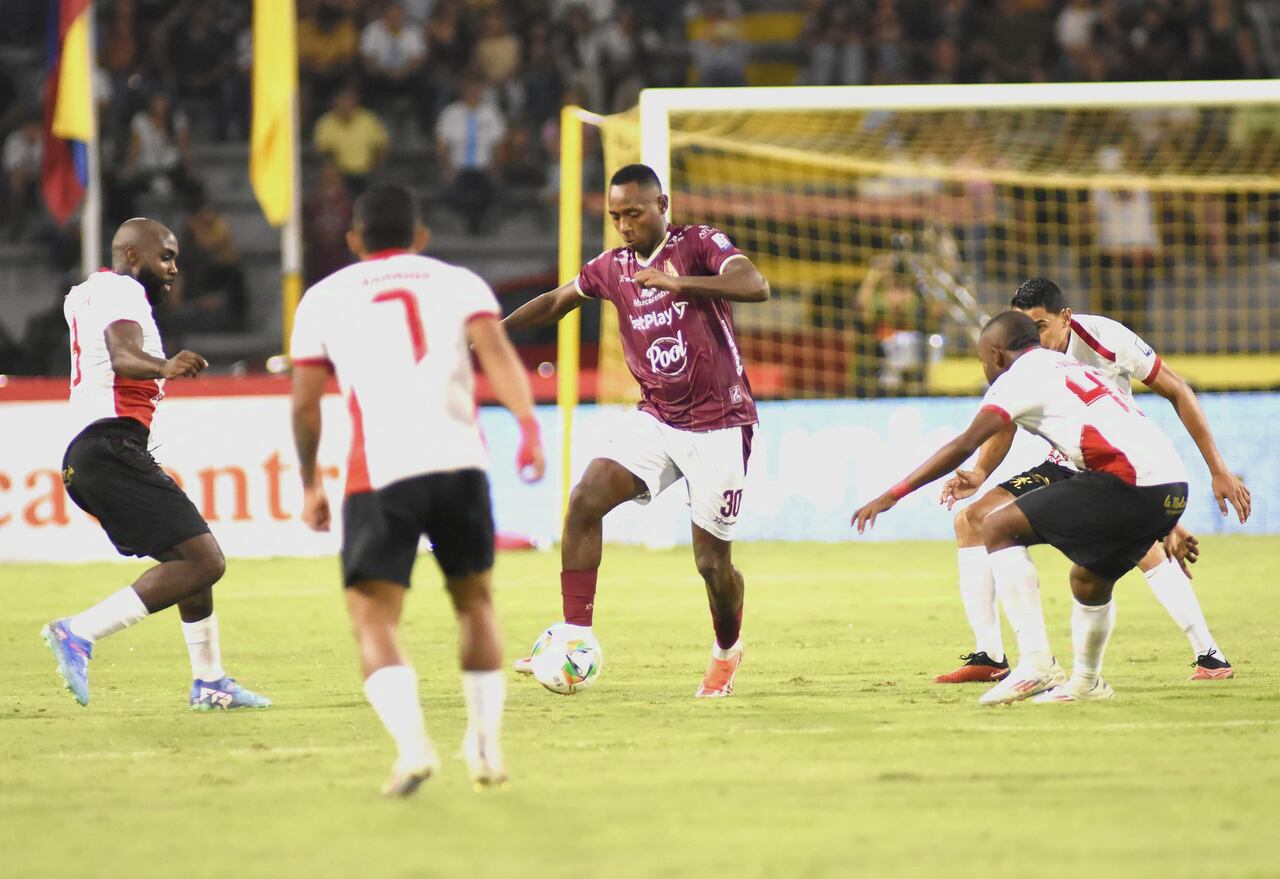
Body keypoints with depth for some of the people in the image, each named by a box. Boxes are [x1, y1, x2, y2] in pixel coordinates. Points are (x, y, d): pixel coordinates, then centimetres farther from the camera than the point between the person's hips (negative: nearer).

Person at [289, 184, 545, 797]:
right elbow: (496, 351, -3)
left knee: (373, 618, -2)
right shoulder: (458, 283, 16)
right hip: (460, 462, 2)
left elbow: (304, 402, 12)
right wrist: (528, 427, -13)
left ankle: (412, 746, -24)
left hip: (380, 472, -2)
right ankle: (486, 747, 21)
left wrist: (310, 484, 23)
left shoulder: (324, 298, 16)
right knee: (474, 601, 22)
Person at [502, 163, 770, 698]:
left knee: (712, 563, -1)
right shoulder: (613, 268, 8)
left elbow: (756, 287, -27)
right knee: (586, 499, -18)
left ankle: (727, 649, 30)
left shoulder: (699, 245, -9)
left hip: (718, 426, -5)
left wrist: (676, 282, -35)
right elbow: (556, 301, 25)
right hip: (656, 418, 5)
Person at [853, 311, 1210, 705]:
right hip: (1173, 487, 9)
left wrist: (892, 495, -5)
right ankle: (1086, 683, 47)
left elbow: (964, 445, -7)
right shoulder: (1073, 368, 31)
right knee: (1089, 579, 30)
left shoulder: (1022, 374, 4)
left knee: (998, 528, -1)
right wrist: (1165, 529, 40)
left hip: (1127, 480, -9)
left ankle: (1036, 663, -9)